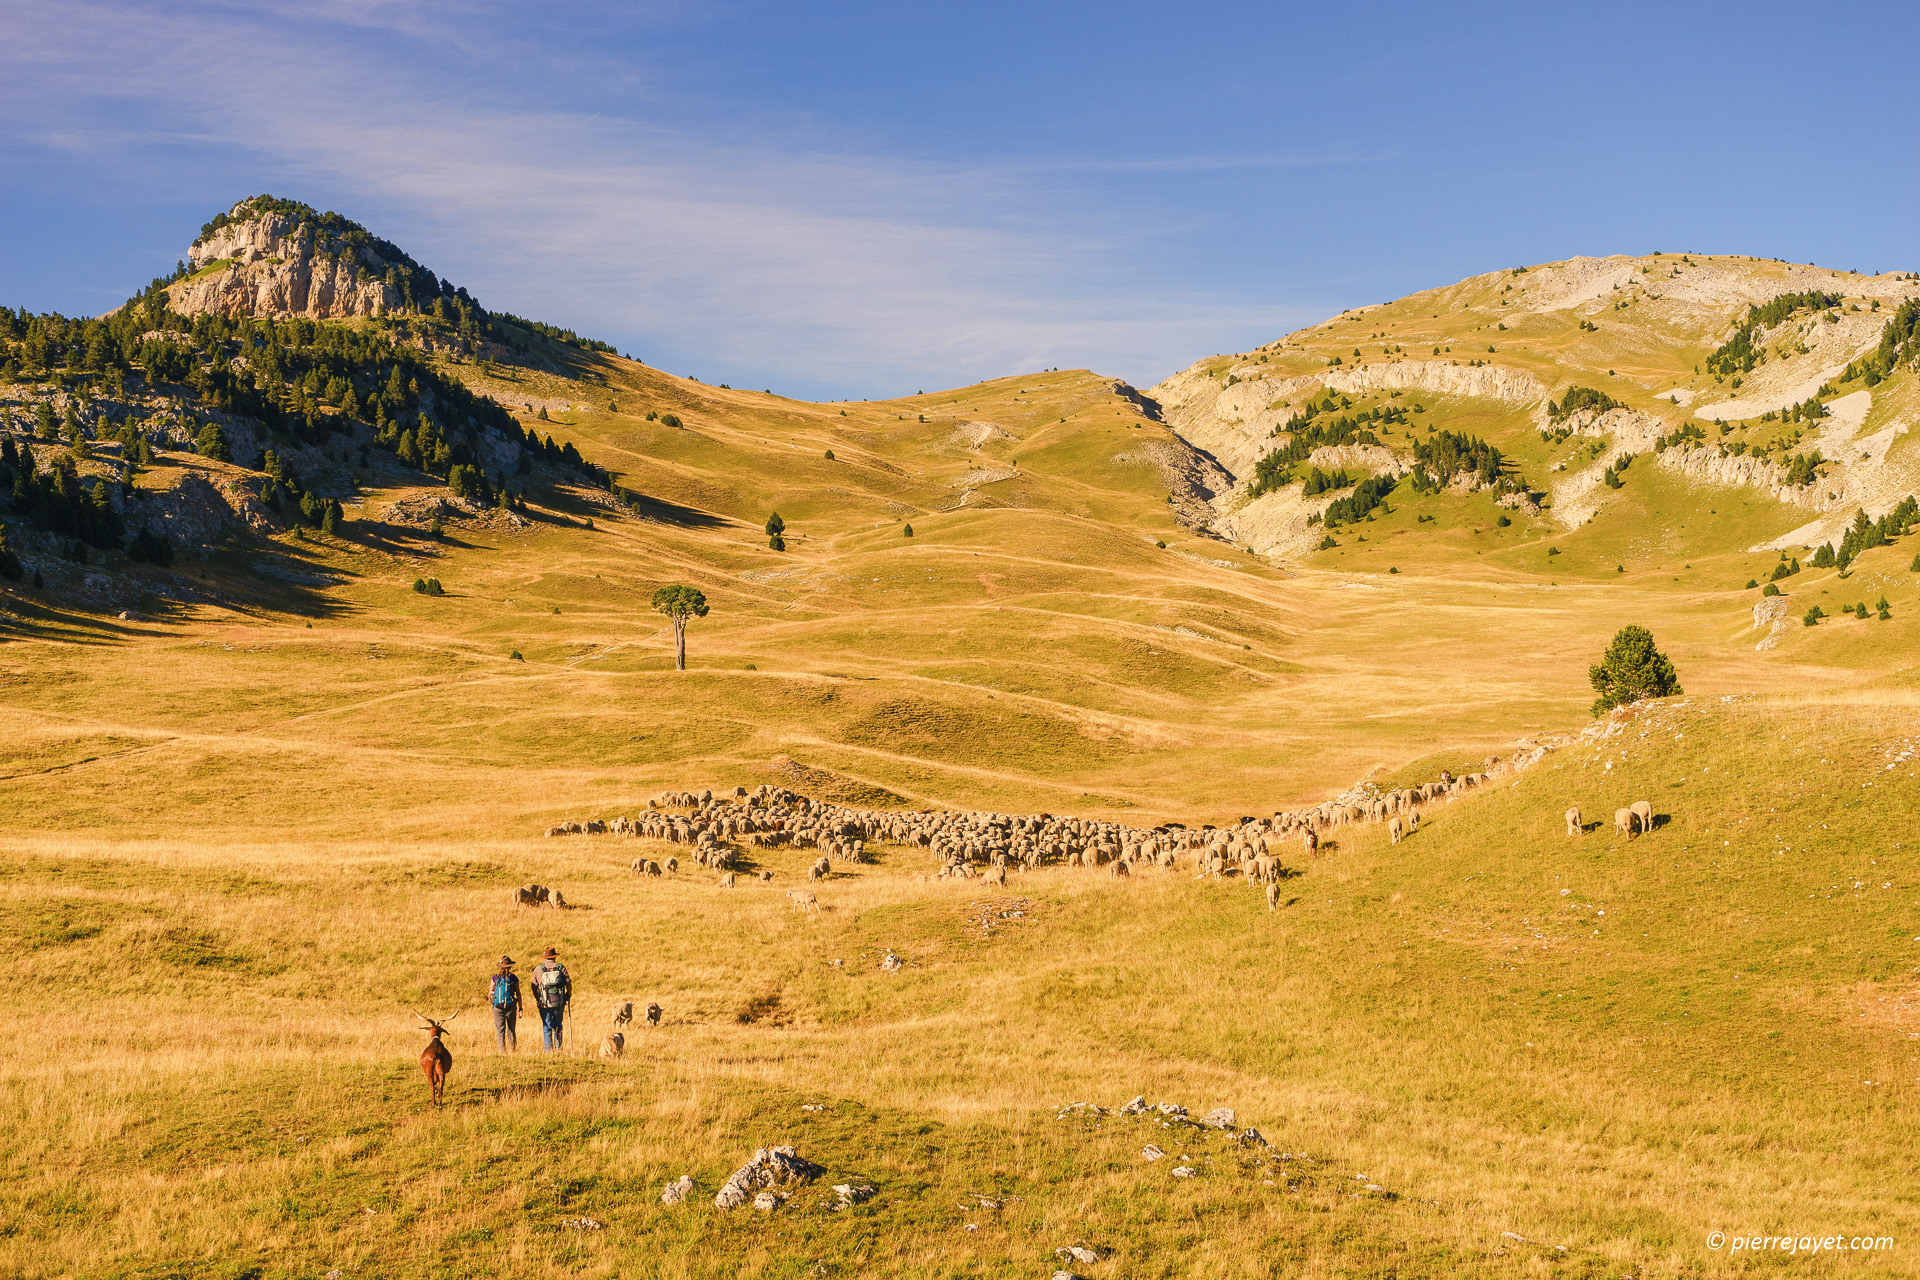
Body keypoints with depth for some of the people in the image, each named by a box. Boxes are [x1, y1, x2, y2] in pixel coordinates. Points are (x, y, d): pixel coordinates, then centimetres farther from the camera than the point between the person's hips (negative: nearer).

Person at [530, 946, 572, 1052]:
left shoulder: (538, 969, 1)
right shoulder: (561, 967, 1)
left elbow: (534, 986, 2)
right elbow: (568, 983, 1)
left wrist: (537, 999, 16)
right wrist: (568, 995, 18)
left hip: (544, 1004, -1)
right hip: (559, 1003, 1)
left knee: (547, 1028, 5)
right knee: (558, 1026, 14)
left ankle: (548, 1049, 0)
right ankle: (558, 1048, 13)